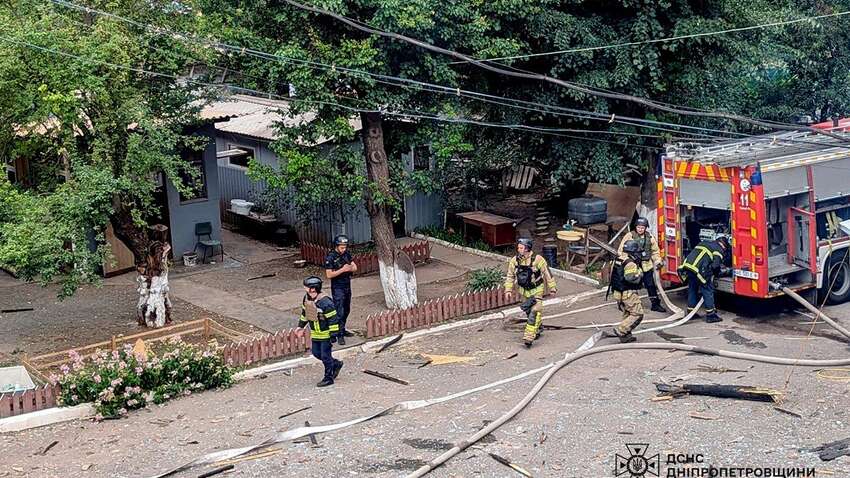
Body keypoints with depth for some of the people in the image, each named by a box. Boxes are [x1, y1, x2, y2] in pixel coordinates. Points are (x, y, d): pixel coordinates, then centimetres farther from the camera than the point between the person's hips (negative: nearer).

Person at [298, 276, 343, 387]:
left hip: (326, 335, -9)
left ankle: (329, 378, 16)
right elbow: (304, 312, 17)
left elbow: (333, 320, -23)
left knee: (325, 356, 0)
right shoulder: (306, 299, -2)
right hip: (315, 334, 9)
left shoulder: (325, 303, -28)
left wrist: (333, 335, -21)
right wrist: (300, 326, 19)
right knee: (316, 353, 17)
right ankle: (336, 364, 36)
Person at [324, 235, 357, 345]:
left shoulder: (346, 254, 2)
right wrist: (342, 270, -26)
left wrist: (350, 268, -19)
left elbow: (355, 267, 4)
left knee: (346, 310, 16)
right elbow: (329, 275, -18)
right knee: (339, 312, -7)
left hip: (347, 286, 7)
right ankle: (339, 335, -3)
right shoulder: (330, 257, -16)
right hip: (337, 287, -7)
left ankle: (342, 330, 30)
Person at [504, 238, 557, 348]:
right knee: (528, 311, 16)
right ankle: (538, 328, 40)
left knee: (534, 311, -15)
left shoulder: (537, 259, -21)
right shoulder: (514, 260, -9)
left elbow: (547, 273, -11)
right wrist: (508, 290, -2)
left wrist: (552, 288, -6)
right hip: (524, 290, 5)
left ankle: (529, 336, -17)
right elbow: (510, 276, 4)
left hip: (536, 290, -5)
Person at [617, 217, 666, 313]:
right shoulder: (629, 236, -5)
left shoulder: (650, 237, 7)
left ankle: (655, 303, 16)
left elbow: (655, 251, 17)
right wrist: (624, 260, -13)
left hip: (646, 266, 3)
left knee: (651, 285, 7)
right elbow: (621, 250, -4)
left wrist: (658, 261, 4)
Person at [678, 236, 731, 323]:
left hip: (687, 266, 8)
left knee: (692, 290, 20)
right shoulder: (719, 250, 6)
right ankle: (710, 315, 4)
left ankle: (690, 312, 26)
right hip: (699, 269, -7)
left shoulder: (705, 243, 29)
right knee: (708, 291, 3)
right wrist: (721, 271, 15)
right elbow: (715, 265, -6)